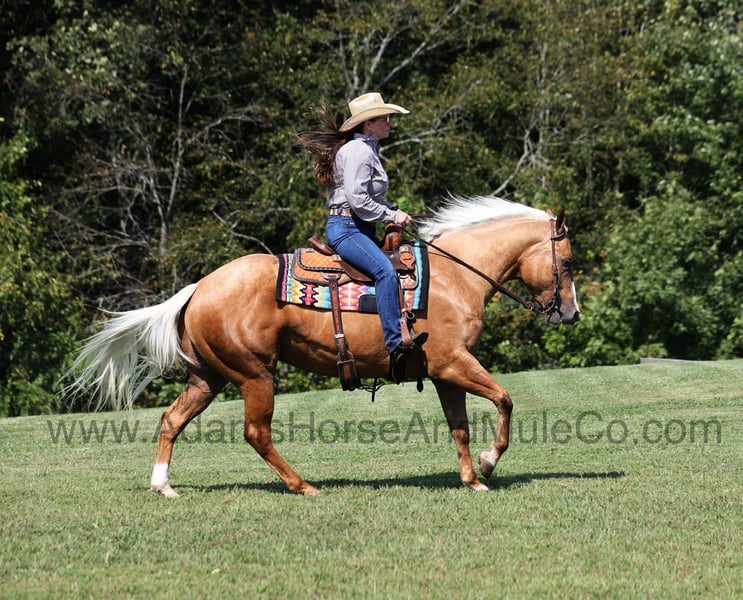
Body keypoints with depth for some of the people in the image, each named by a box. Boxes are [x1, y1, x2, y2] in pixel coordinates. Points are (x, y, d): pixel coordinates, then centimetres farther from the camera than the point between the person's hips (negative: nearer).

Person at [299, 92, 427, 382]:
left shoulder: (368, 150, 21)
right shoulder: (358, 151, -11)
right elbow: (357, 199, -20)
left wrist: (396, 211, 11)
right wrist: (392, 216, -11)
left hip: (359, 228, 11)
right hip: (345, 228, -11)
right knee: (385, 271, -31)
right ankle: (396, 346, -42)